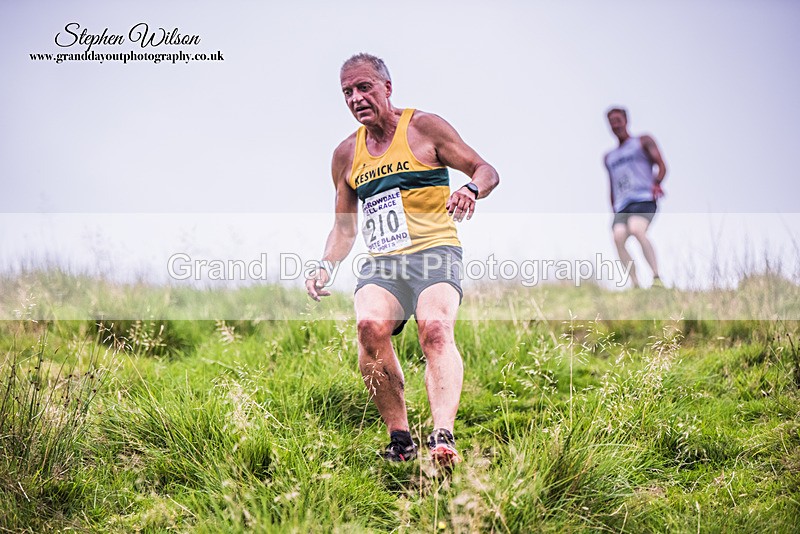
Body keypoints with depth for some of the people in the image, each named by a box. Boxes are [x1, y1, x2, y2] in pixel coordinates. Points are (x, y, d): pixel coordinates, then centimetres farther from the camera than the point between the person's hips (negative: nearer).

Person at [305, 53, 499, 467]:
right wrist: (325, 267, 9)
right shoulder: (346, 154, 18)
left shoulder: (424, 127, 7)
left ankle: (443, 435, -43)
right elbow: (343, 227, 26)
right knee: (370, 325, -28)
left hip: (435, 251, -3)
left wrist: (471, 190, -17)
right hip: (381, 262, 3)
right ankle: (399, 437, -19)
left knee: (435, 326, -32)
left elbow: (486, 171, 6)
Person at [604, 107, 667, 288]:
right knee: (618, 237, -24)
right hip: (622, 205, 5)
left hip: (643, 199, -5)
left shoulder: (643, 142, 16)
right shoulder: (609, 158, 30)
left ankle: (657, 277, -36)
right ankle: (635, 284, -26)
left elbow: (661, 166, 5)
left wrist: (656, 183, -15)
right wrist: (614, 211, 20)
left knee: (636, 230, -33)